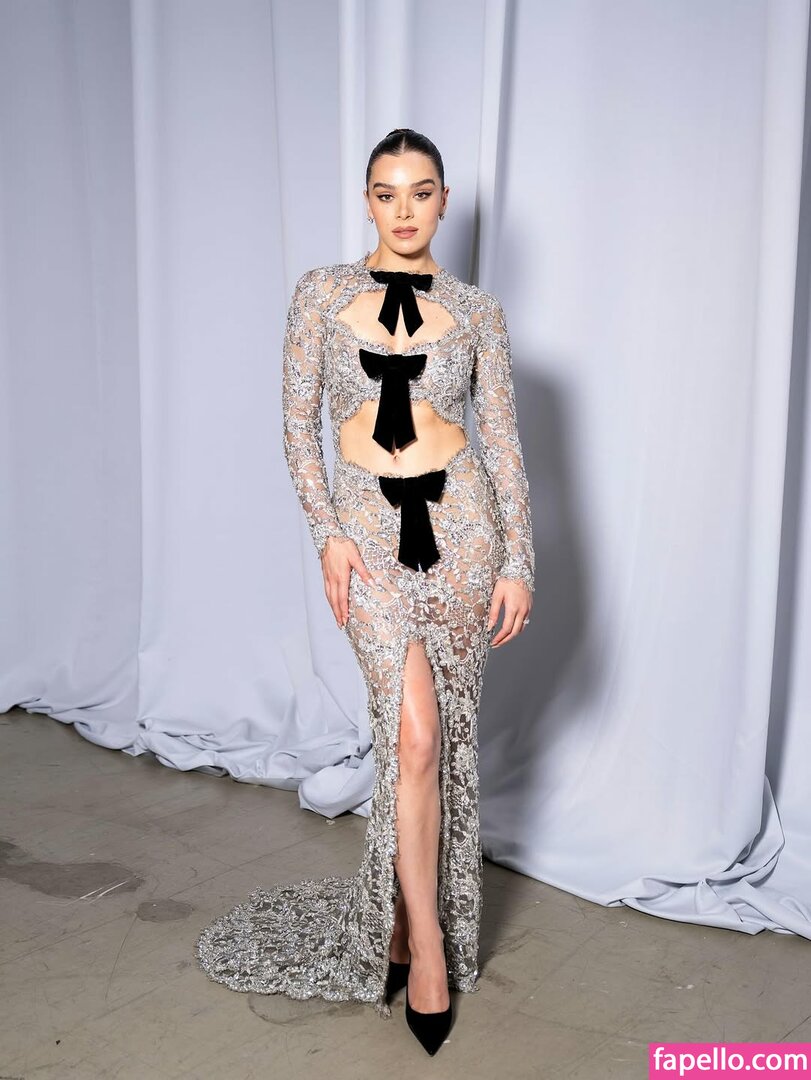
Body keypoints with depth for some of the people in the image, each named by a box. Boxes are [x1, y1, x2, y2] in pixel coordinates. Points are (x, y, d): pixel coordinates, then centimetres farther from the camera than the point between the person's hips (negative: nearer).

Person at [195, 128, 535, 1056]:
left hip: (460, 519, 2)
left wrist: (518, 559, -2)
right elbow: (298, 423, 3)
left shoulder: (477, 310, 5)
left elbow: (503, 440, 4)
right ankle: (427, 944, 7)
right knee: (414, 735, -10)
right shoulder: (322, 292, 3)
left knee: (448, 734, 8)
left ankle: (401, 913, 29)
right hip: (369, 524, -1)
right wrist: (328, 534, -7)